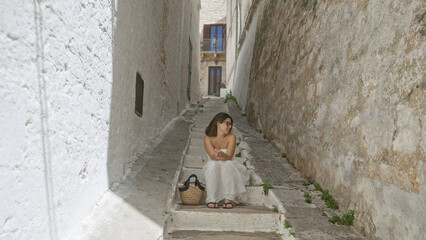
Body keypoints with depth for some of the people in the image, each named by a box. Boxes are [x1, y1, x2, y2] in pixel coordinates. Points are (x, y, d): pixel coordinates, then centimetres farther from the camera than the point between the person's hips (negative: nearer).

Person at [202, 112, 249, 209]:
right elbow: (212, 156, -22)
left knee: (227, 164, -32)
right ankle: (211, 199, -27)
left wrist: (221, 154, -44)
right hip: (213, 172, 0)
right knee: (212, 164, -32)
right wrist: (216, 156, -46)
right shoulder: (208, 138, -9)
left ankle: (229, 199, -26)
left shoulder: (231, 137, -9)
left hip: (229, 169, 0)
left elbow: (229, 157, -20)